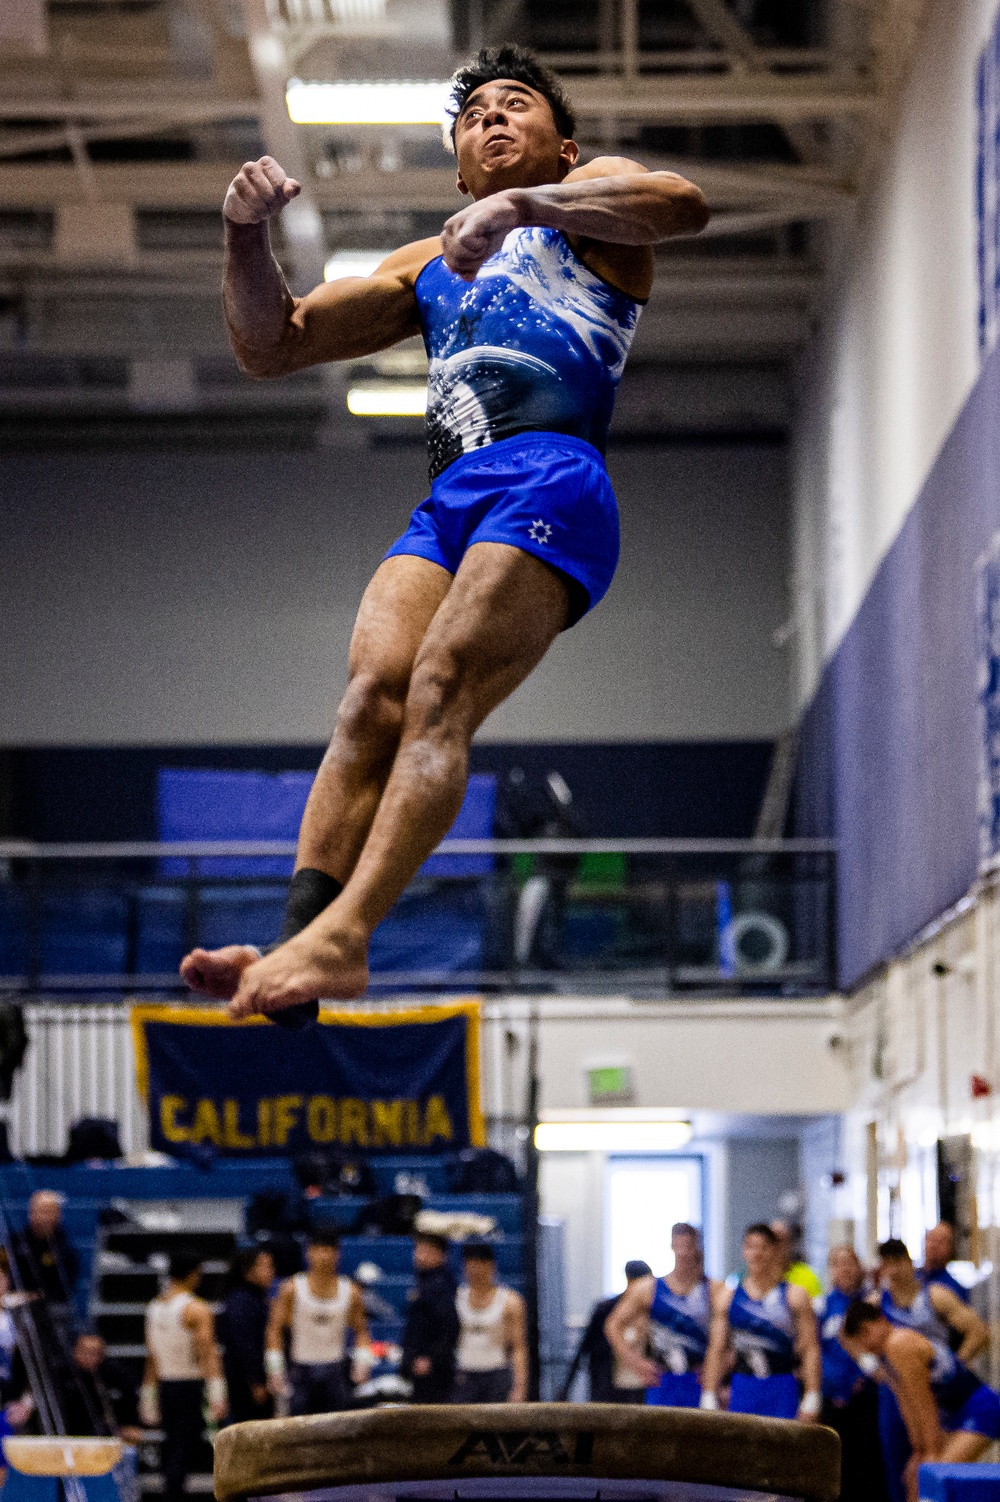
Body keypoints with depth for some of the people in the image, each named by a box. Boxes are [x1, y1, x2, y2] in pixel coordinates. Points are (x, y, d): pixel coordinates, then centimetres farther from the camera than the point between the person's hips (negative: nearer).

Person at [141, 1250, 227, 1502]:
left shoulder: (154, 1307, 10)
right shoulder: (197, 1309, -11)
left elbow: (151, 1358, 15)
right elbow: (207, 1352, -19)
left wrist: (148, 1399, 19)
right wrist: (216, 1394, -24)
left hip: (164, 1385, 6)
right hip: (190, 1386, -6)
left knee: (171, 1446, 15)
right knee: (184, 1450, -6)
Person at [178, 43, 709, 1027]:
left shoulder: (590, 194, 19)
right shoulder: (429, 268, 36)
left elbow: (682, 205, -6)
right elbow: (270, 345, 32)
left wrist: (522, 205, -16)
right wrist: (245, 232, 13)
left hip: (550, 477, -5)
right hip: (446, 504, 6)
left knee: (439, 694, -24)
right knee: (369, 698, -18)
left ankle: (341, 934, -41)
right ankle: (295, 954, -35)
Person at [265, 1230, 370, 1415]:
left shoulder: (350, 1292, 1)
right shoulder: (292, 1289, -4)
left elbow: (360, 1330, 12)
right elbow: (275, 1329, -3)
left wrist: (362, 1360, -4)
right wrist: (275, 1370, -10)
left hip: (335, 1370, 2)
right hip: (302, 1370, -2)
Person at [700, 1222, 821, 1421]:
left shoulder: (795, 1297, 1)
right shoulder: (729, 1298, 7)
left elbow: (810, 1350, -3)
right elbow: (716, 1352, 8)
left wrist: (811, 1400, -11)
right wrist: (709, 1399, 1)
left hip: (781, 1390, -2)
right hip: (743, 1388, 2)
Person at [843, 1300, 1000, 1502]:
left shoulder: (900, 1346, -22)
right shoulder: (883, 1351, 7)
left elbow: (925, 1405, -20)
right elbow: (908, 1405, 10)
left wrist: (932, 1453, -15)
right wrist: (918, 1450, 8)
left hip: (981, 1410, -11)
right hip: (954, 1415, 11)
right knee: (914, 1478, 12)